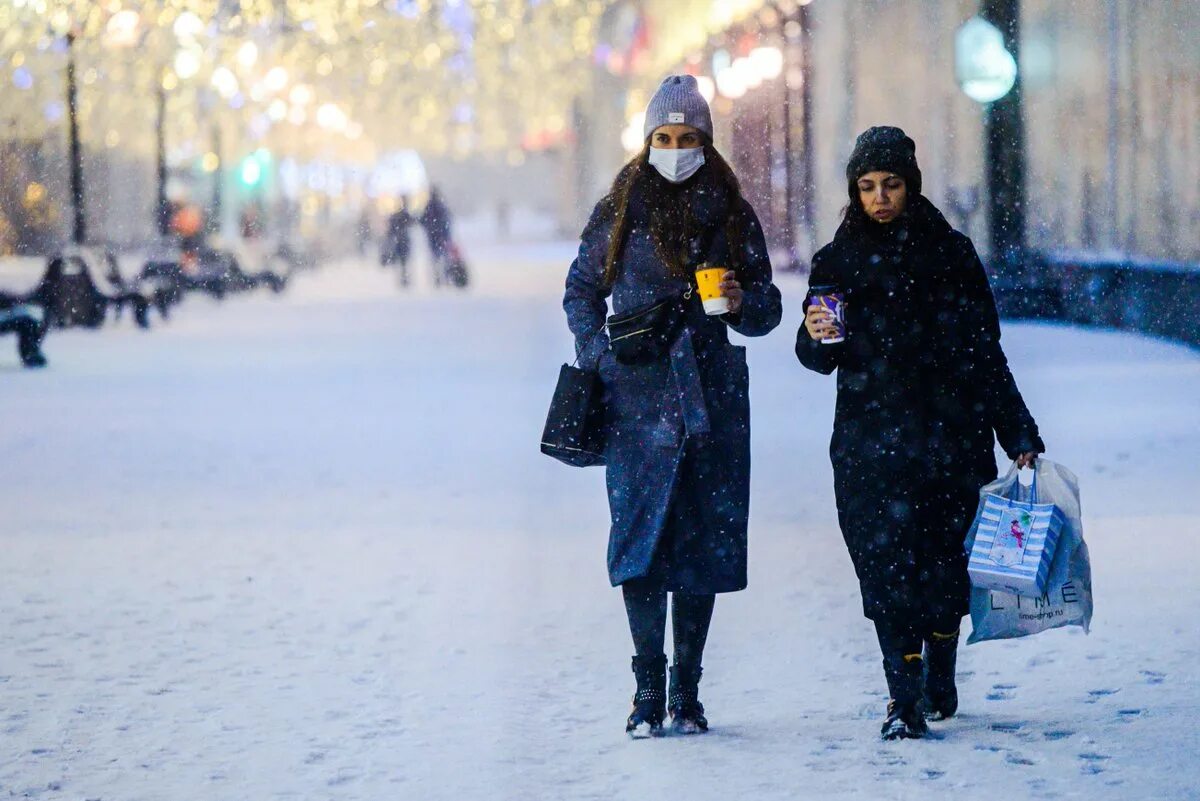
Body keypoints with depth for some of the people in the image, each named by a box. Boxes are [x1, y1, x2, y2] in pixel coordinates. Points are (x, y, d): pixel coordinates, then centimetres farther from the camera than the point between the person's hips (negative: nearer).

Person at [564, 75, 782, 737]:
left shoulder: (733, 215, 10)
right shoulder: (619, 212, 7)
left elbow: (768, 310, 14)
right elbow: (581, 292, 15)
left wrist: (742, 301, -8)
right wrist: (600, 356, 0)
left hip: (713, 396, 2)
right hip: (639, 396, -1)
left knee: (704, 539, 2)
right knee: (642, 536, -9)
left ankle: (687, 688, 9)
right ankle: (648, 689, -3)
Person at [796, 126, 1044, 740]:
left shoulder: (950, 252, 8)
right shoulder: (838, 262, 9)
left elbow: (986, 353, 9)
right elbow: (821, 359, 5)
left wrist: (1018, 435, 5)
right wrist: (816, 336, -19)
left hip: (951, 431, 0)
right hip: (871, 437, 0)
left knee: (945, 562, 2)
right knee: (887, 564, -11)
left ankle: (940, 678, 22)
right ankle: (904, 698, -11)